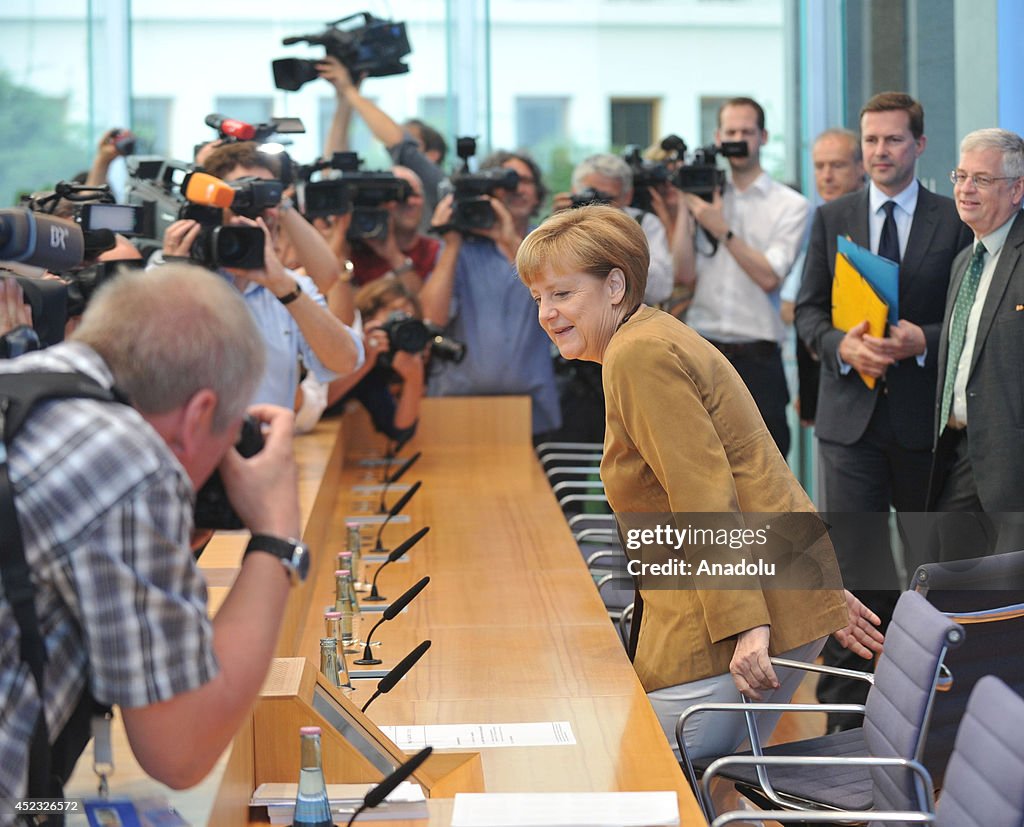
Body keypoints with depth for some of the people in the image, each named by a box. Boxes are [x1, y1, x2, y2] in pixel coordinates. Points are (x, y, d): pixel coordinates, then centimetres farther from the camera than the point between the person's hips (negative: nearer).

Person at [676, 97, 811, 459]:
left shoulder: (791, 205, 3)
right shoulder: (704, 198, 10)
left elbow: (769, 277, -8)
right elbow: (686, 274, 2)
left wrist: (723, 231, -12)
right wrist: (683, 210, -1)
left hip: (757, 357, -2)